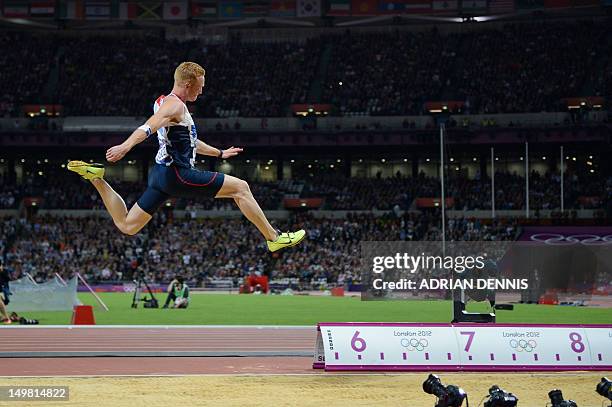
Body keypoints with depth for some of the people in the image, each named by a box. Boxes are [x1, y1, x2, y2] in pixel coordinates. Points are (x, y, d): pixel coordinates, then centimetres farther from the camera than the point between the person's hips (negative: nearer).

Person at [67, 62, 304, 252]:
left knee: (127, 226, 13)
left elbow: (190, 141, 35)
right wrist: (126, 146, -47)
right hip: (178, 175, -10)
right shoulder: (175, 105, -11)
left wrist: (220, 153, 44)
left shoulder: (163, 102, 22)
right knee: (240, 187, -4)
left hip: (162, 174, 10)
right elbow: (148, 127, -30)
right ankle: (274, 238, -3)